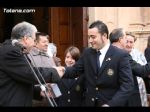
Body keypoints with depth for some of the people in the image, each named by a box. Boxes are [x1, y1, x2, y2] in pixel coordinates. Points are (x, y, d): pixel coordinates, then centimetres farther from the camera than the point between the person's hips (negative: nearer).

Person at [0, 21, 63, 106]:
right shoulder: (10, 51, -16)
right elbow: (30, 74, -22)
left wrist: (39, 91, 8)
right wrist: (54, 72, -10)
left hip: (16, 102, 10)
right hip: (8, 103, -10)